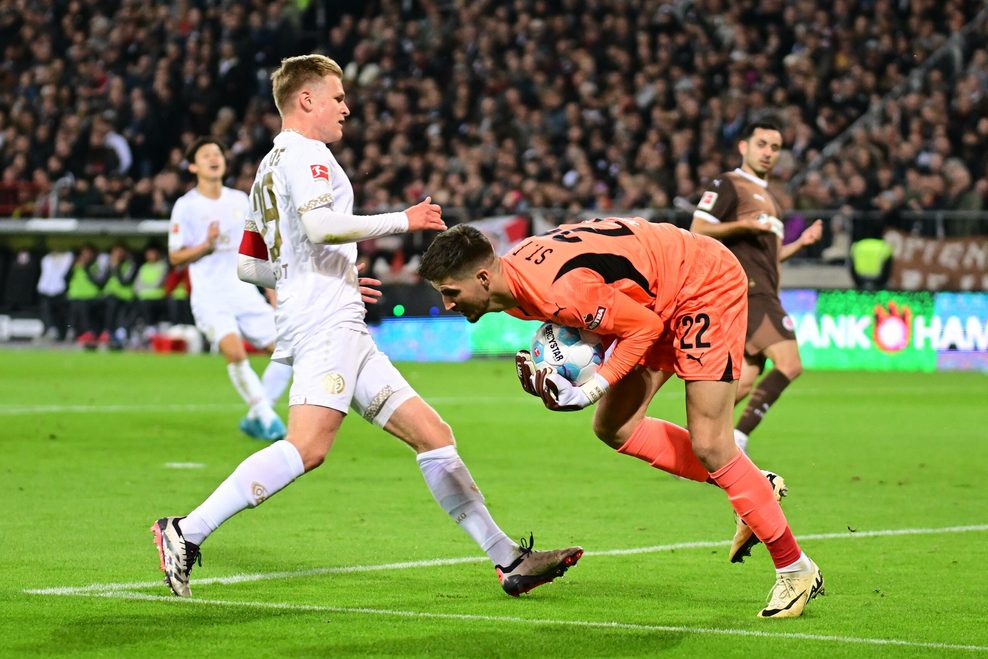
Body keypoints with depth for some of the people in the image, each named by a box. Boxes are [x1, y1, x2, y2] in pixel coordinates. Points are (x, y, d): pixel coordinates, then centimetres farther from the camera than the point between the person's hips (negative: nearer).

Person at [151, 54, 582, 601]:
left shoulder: (268, 169, 26)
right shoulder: (304, 153, -4)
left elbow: (247, 266, 28)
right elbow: (321, 226, -21)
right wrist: (404, 221, -11)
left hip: (345, 331, 11)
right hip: (325, 323, -11)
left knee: (431, 433, 6)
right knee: (308, 446, -25)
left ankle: (508, 560, 3)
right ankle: (186, 533, -24)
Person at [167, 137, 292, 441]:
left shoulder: (240, 200, 12)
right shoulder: (186, 206, -2)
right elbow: (175, 257, -2)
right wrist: (207, 245, -19)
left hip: (246, 294, 5)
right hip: (210, 299, -5)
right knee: (234, 351, -29)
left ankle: (255, 418, 5)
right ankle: (266, 416, -18)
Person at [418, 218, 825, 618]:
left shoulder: (560, 290, -35)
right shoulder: (511, 278, -7)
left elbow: (645, 327, -24)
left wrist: (588, 392, -25)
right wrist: (545, 369, -8)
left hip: (707, 286, -10)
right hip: (657, 300, 10)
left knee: (708, 444, -13)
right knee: (614, 429, 7)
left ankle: (795, 570, 0)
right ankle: (757, 488, 18)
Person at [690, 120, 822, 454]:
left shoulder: (769, 198, 27)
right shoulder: (727, 185, -1)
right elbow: (697, 231, -11)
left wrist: (801, 242, 19)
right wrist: (743, 225, -21)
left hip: (763, 294, 9)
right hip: (746, 289, -9)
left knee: (745, 381, 3)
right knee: (789, 363, -21)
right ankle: (738, 438, -19)